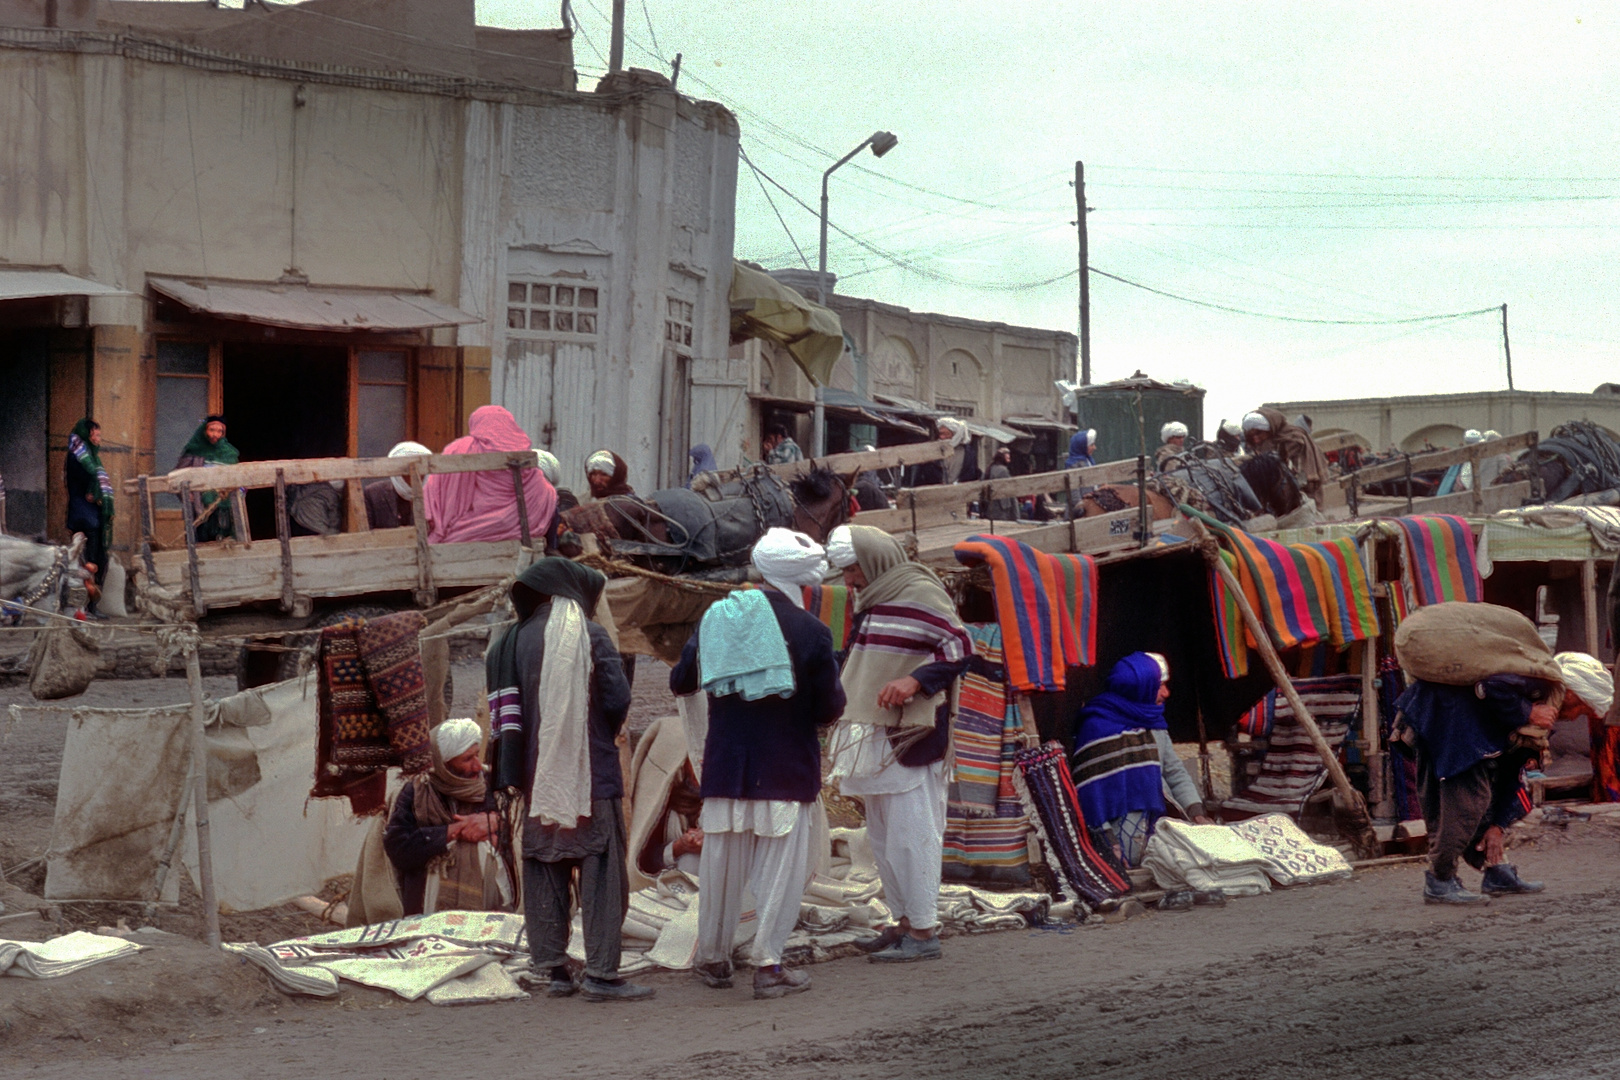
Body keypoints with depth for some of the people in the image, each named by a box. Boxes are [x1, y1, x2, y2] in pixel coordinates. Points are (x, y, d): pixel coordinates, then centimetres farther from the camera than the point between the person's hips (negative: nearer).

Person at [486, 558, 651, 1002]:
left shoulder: (517, 641, 5)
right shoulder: (591, 636, -5)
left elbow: (505, 711, 3)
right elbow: (618, 700, -9)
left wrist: (512, 772, 7)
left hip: (539, 777, 4)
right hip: (593, 772, -4)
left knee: (544, 872, 9)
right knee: (600, 870, -3)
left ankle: (550, 968, 9)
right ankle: (601, 972, -8)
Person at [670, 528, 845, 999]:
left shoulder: (716, 618, 1)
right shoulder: (811, 632, -11)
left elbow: (680, 682, 11)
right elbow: (830, 708, -8)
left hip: (725, 766, 4)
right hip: (787, 769, -4)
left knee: (721, 863, 13)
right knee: (781, 867, 3)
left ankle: (713, 958, 24)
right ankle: (768, 964, 0)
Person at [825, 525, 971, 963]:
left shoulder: (920, 595, -11)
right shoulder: (870, 602, 17)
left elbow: (960, 646, -19)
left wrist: (915, 681, -29)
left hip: (910, 741, -9)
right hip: (875, 739, 9)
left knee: (909, 835, -8)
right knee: (883, 837, 11)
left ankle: (924, 932, -5)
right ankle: (905, 922, 18)